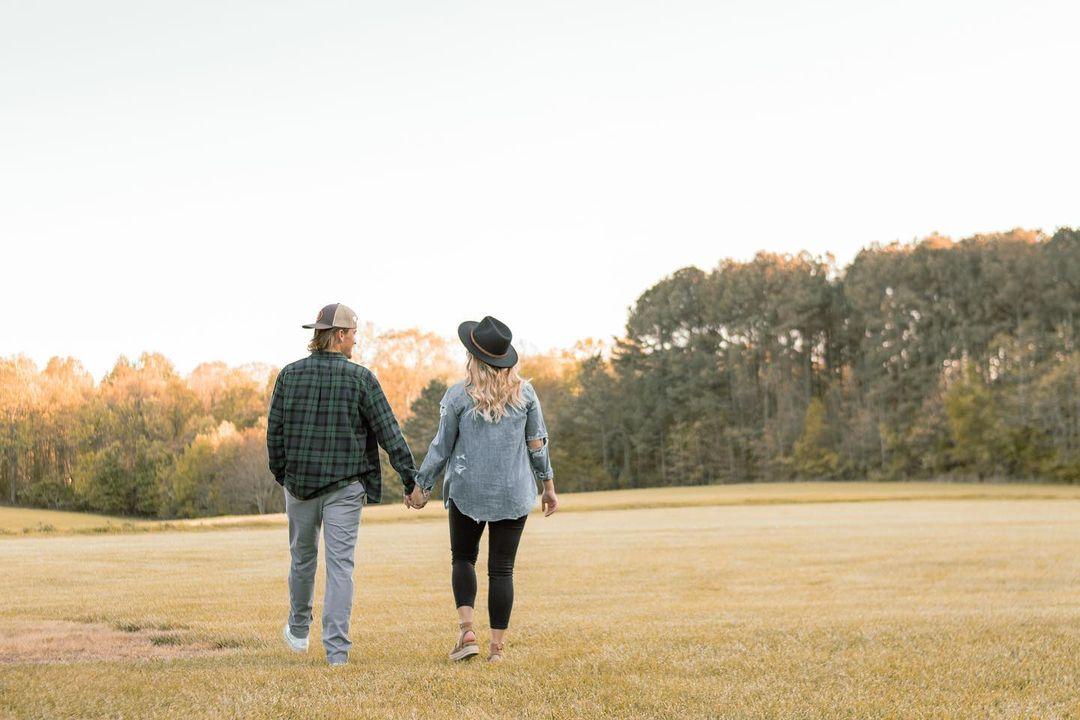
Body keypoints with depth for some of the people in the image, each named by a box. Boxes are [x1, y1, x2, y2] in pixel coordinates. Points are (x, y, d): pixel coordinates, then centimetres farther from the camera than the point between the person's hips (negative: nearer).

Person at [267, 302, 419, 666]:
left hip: (299, 483, 3)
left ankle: (299, 630, 36)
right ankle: (337, 648, -4)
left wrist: (281, 474, 16)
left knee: (302, 558, 19)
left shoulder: (289, 374, 0)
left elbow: (274, 431, 4)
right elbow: (388, 432, -7)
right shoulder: (360, 377, -7)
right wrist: (411, 478, -2)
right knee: (340, 565, -1)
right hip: (345, 486, -3)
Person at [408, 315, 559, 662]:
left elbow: (441, 447, -2)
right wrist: (548, 484, 14)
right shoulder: (524, 392, 0)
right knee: (502, 568, 6)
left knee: (463, 558, 16)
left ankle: (466, 630, -2)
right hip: (514, 493, 1)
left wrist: (421, 486, 8)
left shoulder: (458, 395, -6)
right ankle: (498, 646, 5)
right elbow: (538, 443, 4)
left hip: (467, 490, -1)